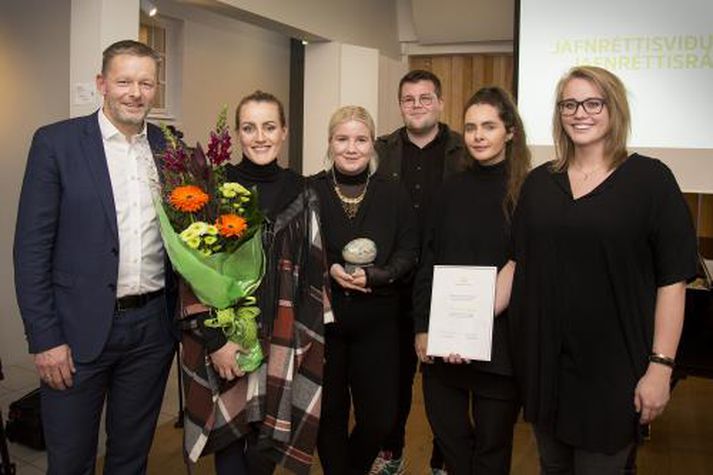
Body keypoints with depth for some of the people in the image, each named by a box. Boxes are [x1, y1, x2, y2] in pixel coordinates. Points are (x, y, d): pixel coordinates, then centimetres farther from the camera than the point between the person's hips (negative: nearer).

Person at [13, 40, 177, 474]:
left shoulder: (170, 148, 6)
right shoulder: (56, 142, -5)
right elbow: (32, 247, -7)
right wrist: (45, 338, -10)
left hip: (153, 327, 3)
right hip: (80, 329, -3)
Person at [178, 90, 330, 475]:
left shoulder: (300, 194, 4)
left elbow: (312, 273, 6)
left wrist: (303, 341, 1)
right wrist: (214, 340, -13)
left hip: (283, 345, 3)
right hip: (225, 340, -2)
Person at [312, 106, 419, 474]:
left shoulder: (394, 195, 3)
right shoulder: (309, 191, -2)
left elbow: (408, 252, 1)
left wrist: (375, 276, -16)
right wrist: (329, 270, -16)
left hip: (377, 323, 1)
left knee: (379, 418, 5)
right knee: (329, 413, 10)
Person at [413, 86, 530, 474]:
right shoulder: (452, 189, 6)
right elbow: (427, 262, 8)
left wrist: (478, 329, -12)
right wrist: (422, 328, 3)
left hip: (499, 342, -3)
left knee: (492, 444, 12)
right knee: (447, 432, 14)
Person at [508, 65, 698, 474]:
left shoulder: (650, 178, -7)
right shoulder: (539, 182, 5)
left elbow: (672, 280, -9)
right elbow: (519, 264, 8)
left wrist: (660, 365, -13)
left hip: (611, 368, -3)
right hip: (542, 361, 4)